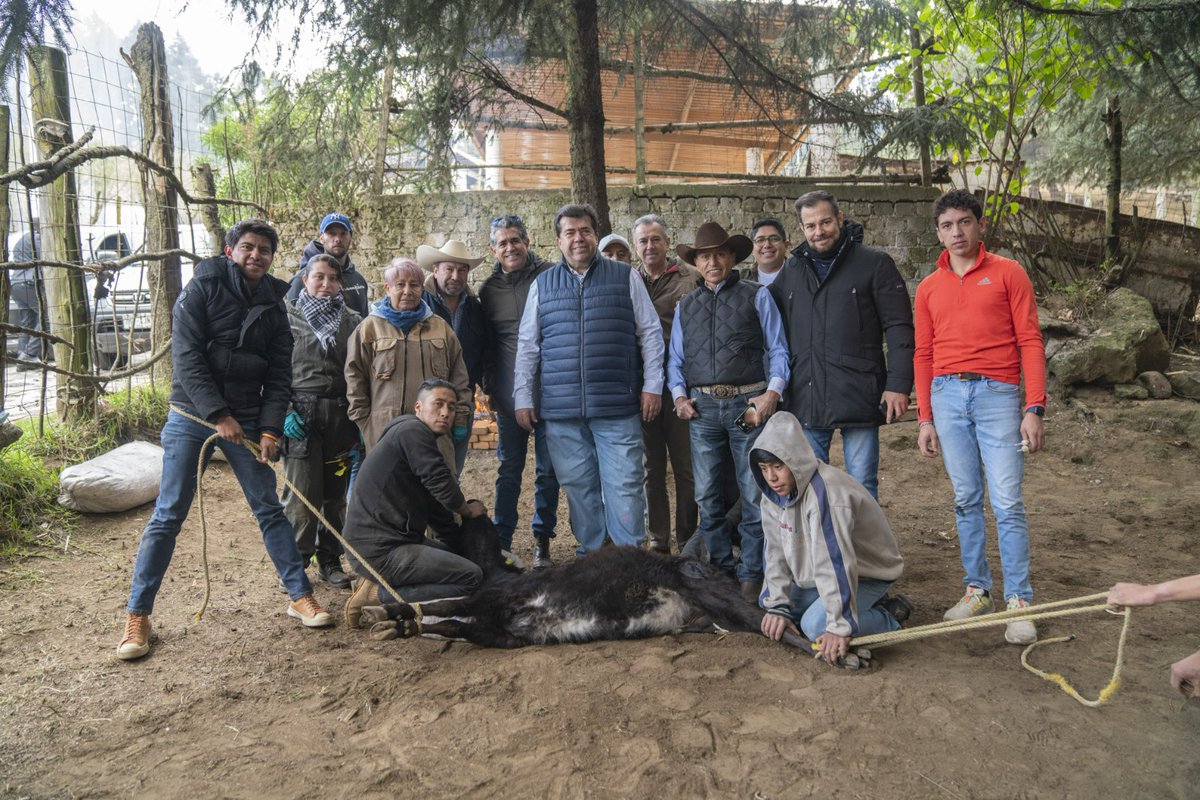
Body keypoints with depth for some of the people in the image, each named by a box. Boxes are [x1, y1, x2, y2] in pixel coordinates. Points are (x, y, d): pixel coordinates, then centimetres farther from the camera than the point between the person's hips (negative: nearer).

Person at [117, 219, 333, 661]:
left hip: (246, 420, 3)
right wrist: (219, 414, -17)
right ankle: (137, 615, 9)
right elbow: (186, 356, -12)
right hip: (192, 413, -3)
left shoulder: (273, 305, 7)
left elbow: (279, 375, 4)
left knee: (270, 508, 6)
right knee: (168, 514, -2)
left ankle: (300, 595, 16)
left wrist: (270, 429, -7)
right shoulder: (203, 288, -5)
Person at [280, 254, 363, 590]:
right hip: (301, 414, -3)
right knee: (301, 495, -4)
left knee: (336, 493, 8)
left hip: (341, 415, 3)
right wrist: (285, 411, -10)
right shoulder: (289, 317, 3)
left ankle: (330, 561, 21)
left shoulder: (352, 321, 10)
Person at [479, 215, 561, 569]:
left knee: (548, 470, 6)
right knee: (508, 470, 10)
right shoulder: (489, 289, 9)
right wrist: (489, 387, 12)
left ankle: (542, 541, 17)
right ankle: (501, 542, 19)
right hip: (509, 396, 3)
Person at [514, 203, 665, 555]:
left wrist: (652, 386, 1)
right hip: (561, 409, 2)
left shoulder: (626, 277, 7)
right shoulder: (542, 285, 12)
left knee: (625, 486, -1)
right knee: (578, 487, 9)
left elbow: (650, 334, 7)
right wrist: (523, 398, 7)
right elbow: (528, 346, 12)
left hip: (617, 407, -2)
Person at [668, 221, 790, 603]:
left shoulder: (757, 296, 8)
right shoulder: (685, 306, 18)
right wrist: (679, 395, 2)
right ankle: (721, 568, 19)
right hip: (702, 407, 3)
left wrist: (772, 392, -11)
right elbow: (676, 358, 18)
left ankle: (751, 573, 9)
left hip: (748, 404, -3)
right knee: (706, 496, 6)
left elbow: (778, 350, 3)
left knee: (754, 494, -1)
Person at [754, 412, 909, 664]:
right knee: (767, 599, 7)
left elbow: (835, 563, -38)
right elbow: (775, 552, -6)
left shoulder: (826, 494, -35)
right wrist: (777, 607, -11)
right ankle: (856, 605, 12)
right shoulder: (774, 492, -8)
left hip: (868, 573, -9)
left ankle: (889, 618, -4)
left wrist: (840, 627, -39)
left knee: (816, 624, -28)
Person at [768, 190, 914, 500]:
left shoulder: (874, 263, 1)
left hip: (858, 396, -3)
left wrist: (898, 384, -11)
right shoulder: (791, 270, 13)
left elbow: (899, 327, -2)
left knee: (862, 487, 4)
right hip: (805, 401, 4)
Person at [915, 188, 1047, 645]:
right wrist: (925, 418, 9)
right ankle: (977, 590, 18)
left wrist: (1034, 408, -8)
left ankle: (1019, 601, 4)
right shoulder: (929, 288, 13)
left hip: (998, 393, -3)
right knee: (966, 500, 8)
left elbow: (1029, 341, 0)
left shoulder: (1007, 274, 5)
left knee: (1007, 502, -5)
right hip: (948, 395, 3)